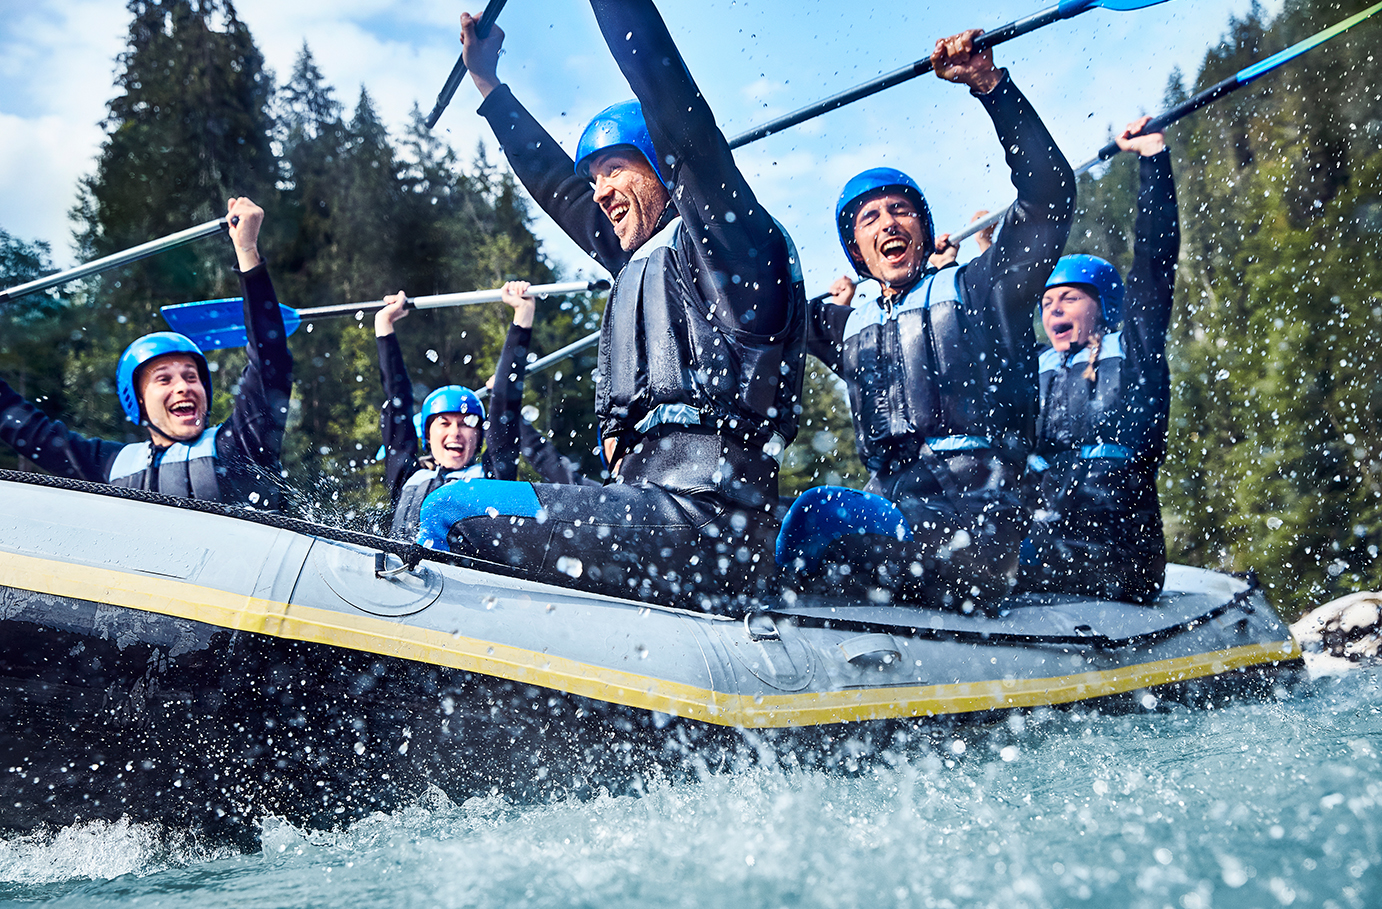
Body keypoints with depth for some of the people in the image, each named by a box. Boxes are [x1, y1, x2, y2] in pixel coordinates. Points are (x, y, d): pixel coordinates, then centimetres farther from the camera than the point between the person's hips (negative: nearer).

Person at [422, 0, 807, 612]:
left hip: (705, 522, -10)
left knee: (451, 514, -14)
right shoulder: (642, 263, 26)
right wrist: (489, 86, 43)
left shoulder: (720, 235, 0)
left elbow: (674, 105, -12)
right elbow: (557, 186, 37)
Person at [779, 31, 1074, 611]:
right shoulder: (850, 330, 26)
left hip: (978, 527, -5)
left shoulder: (979, 291, 11)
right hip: (888, 513, 5)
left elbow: (1048, 195, 0)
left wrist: (989, 84, -6)